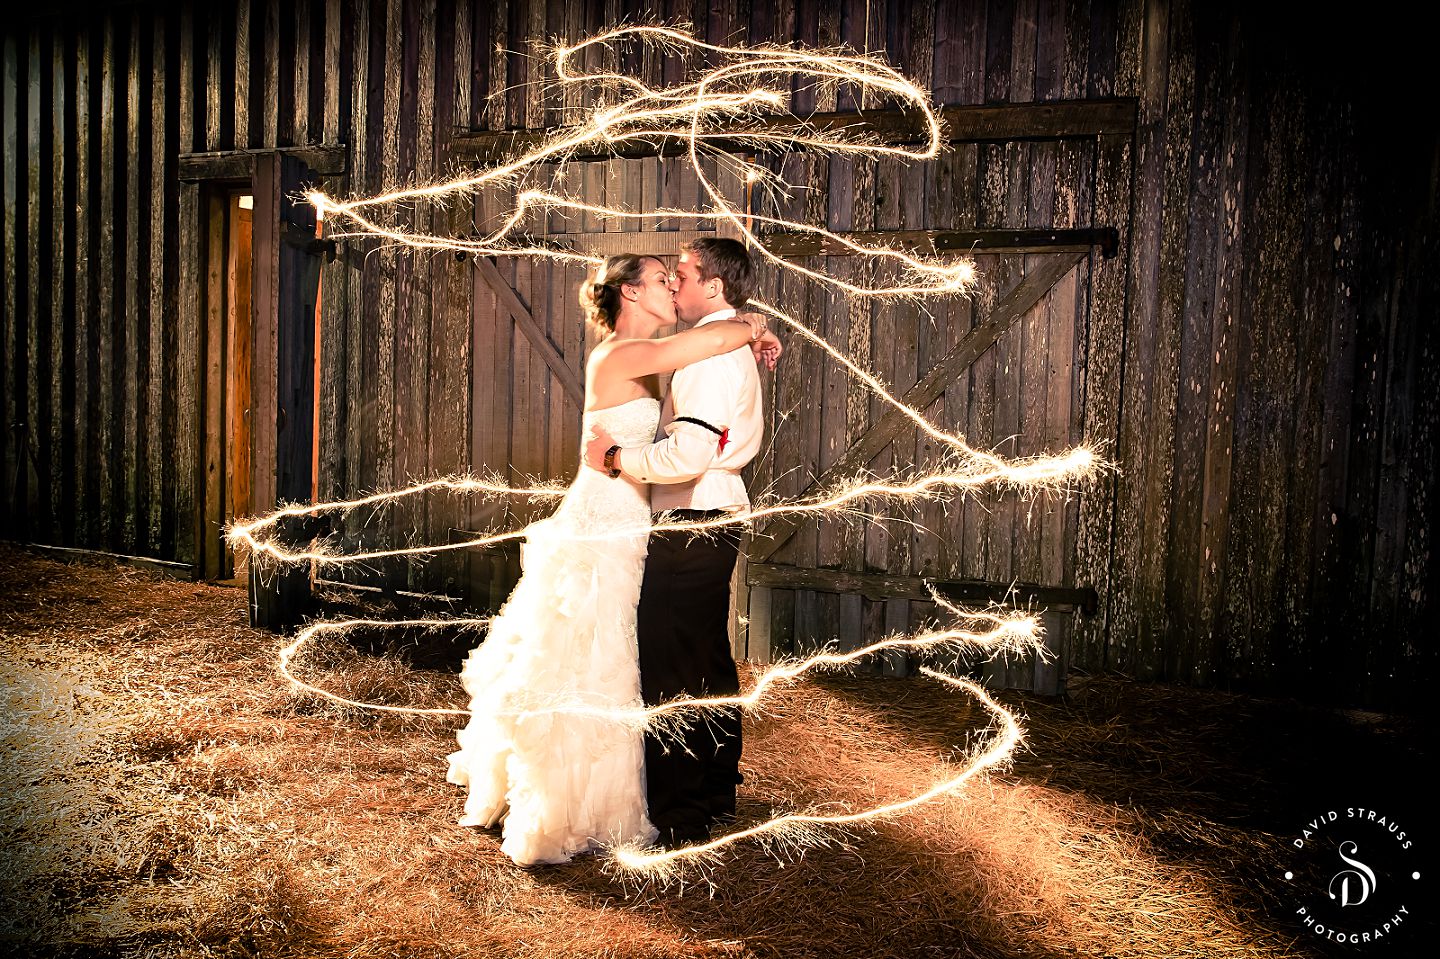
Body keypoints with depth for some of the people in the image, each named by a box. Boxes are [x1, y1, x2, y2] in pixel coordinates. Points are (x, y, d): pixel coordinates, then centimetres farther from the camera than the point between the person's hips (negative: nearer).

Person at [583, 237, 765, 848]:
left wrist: (616, 457, -15)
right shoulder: (735, 350, 17)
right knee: (711, 667, 19)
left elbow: (688, 455, -26)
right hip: (717, 523, 11)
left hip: (691, 530, -11)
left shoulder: (710, 355, -16)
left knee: (670, 673, -4)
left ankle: (677, 820, 7)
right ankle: (717, 796, 32)